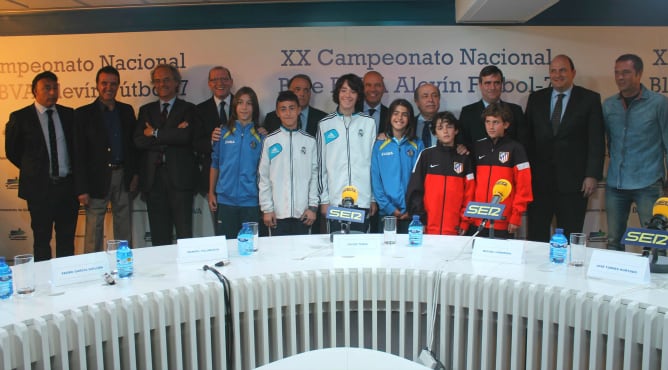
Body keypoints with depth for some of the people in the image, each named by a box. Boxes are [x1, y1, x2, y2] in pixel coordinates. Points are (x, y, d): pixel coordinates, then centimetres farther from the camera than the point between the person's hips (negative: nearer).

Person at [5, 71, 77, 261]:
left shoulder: (69, 114, 5)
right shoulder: (20, 117, -3)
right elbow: (12, 151, 6)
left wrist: (72, 171, 5)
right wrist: (33, 170, 6)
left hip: (68, 184, 3)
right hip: (40, 187, -2)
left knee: (67, 239, 10)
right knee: (42, 240, 7)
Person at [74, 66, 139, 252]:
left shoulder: (127, 110, 10)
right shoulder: (83, 114, -2)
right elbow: (79, 153, -5)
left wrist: (135, 173, 2)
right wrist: (82, 189, -10)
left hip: (123, 176, 4)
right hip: (97, 179, -3)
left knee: (124, 230, 11)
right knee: (94, 230, 1)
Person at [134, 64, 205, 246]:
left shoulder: (188, 109, 7)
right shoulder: (146, 110, 15)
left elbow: (185, 136, -13)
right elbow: (139, 141, 0)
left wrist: (155, 133, -5)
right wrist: (171, 135, -9)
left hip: (180, 178, -3)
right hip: (153, 179, 3)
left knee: (184, 234, -2)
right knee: (159, 236, 7)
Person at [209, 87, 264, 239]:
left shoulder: (261, 136, 1)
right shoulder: (224, 133, 5)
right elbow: (215, 164, 9)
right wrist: (211, 193, 7)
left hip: (251, 200, -1)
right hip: (225, 199, 1)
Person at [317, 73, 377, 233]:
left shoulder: (368, 123, 5)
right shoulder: (325, 124, 5)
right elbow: (321, 164, 6)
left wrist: (374, 198, 5)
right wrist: (323, 199, 3)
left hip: (363, 201, 0)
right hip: (335, 201, 0)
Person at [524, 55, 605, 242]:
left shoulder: (590, 99, 3)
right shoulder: (536, 98, 9)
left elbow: (596, 141, -1)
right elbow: (528, 137, 9)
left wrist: (592, 175, -9)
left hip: (573, 181, -2)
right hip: (539, 179, 2)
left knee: (570, 239, 5)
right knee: (536, 235, 5)